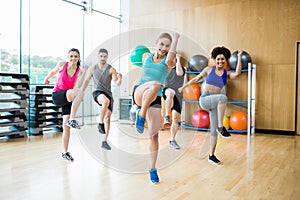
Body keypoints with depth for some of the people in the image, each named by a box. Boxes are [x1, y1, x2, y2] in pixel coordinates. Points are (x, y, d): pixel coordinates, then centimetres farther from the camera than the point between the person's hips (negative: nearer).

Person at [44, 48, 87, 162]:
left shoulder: (79, 71, -6)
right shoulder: (62, 65, -4)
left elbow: (76, 87, -18)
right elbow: (53, 72, 19)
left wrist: (83, 73, -24)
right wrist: (46, 79, 33)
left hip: (68, 99, 2)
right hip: (57, 96, -2)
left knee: (66, 125, 1)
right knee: (79, 93, -33)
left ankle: (65, 152, 15)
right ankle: (72, 120, -32)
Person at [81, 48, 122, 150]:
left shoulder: (111, 69, -5)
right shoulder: (92, 69, 1)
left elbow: (117, 83, -14)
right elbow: (86, 80, 13)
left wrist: (119, 78, -36)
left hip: (108, 93, 2)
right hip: (97, 92, -1)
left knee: (108, 117, -2)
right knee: (106, 101, -37)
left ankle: (105, 141, 7)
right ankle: (100, 123, -19)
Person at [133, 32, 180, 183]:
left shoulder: (168, 62, 4)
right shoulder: (146, 56, 12)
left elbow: (170, 59, -20)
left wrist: (175, 39, -13)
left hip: (155, 99, 0)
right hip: (139, 93, 0)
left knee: (154, 135, -1)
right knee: (155, 85, -37)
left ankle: (153, 169, 15)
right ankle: (140, 115, -26)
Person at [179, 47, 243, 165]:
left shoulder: (227, 74, 6)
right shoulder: (209, 69, 5)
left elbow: (237, 73, -16)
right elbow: (196, 79, 15)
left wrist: (239, 57, -11)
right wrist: (183, 87, 22)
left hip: (215, 102, 3)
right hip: (204, 100, -3)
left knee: (214, 129, 5)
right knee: (223, 97, -35)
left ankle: (211, 155, 16)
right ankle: (221, 127, -33)